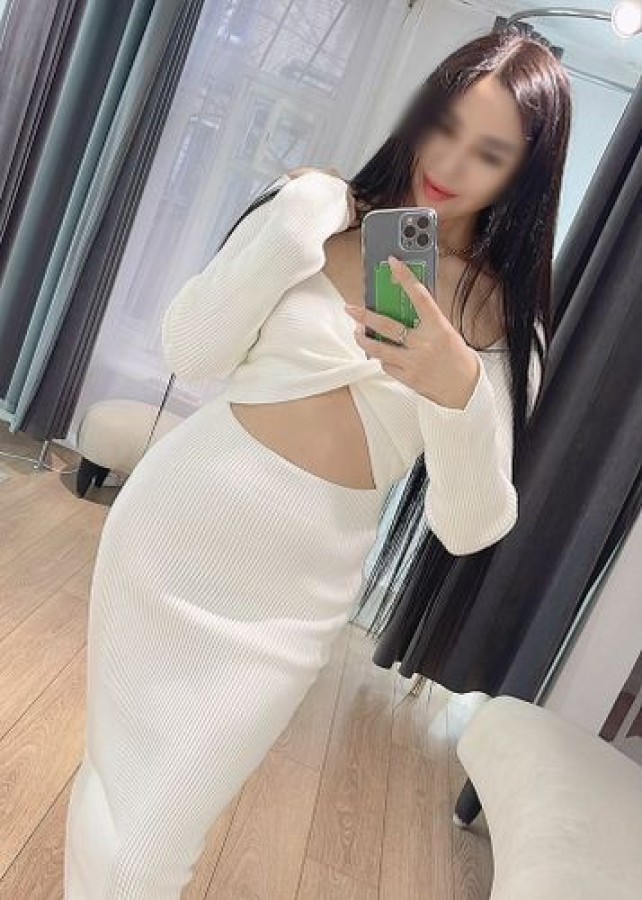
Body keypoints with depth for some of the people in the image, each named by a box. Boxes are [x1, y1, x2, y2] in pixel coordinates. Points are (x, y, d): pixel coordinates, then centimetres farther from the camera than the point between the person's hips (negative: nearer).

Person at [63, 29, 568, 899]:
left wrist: (461, 390, -26)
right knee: (112, 785, 17)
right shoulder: (325, 214, -1)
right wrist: (293, 222, -15)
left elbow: (469, 527, -8)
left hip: (294, 591, 0)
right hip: (176, 520, 1)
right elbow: (190, 353, -8)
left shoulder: (504, 316, -1)